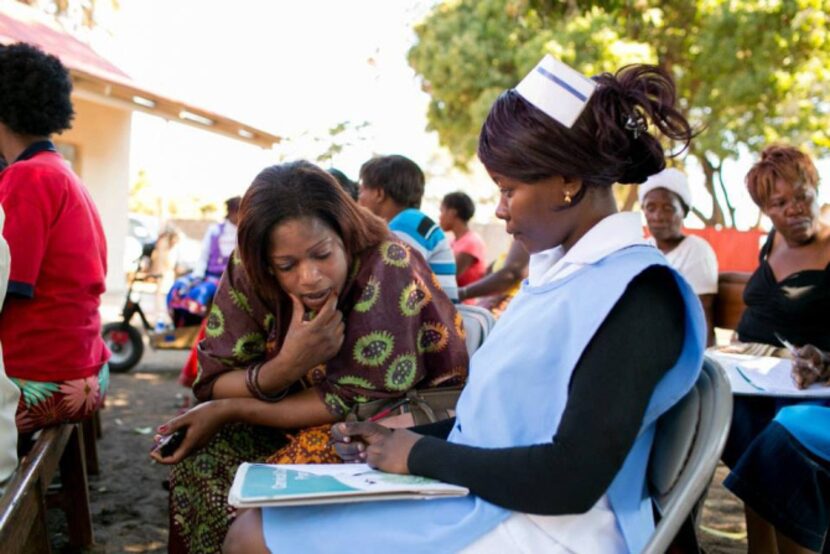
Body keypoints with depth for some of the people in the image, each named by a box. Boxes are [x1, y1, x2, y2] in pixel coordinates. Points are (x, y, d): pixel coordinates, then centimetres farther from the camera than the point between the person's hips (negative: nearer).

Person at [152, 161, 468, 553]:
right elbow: (211, 382, -11)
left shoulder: (386, 269, -28)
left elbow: (353, 401, -24)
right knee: (201, 455, -11)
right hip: (307, 419, 5)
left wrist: (228, 410, -20)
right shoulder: (249, 272, -14)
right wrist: (286, 366, -32)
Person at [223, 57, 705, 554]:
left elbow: (571, 481, -24)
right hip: (479, 500, 9)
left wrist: (421, 455, -13)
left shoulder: (637, 293, -18)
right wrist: (394, 442, 2)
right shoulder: (560, 268, 11)